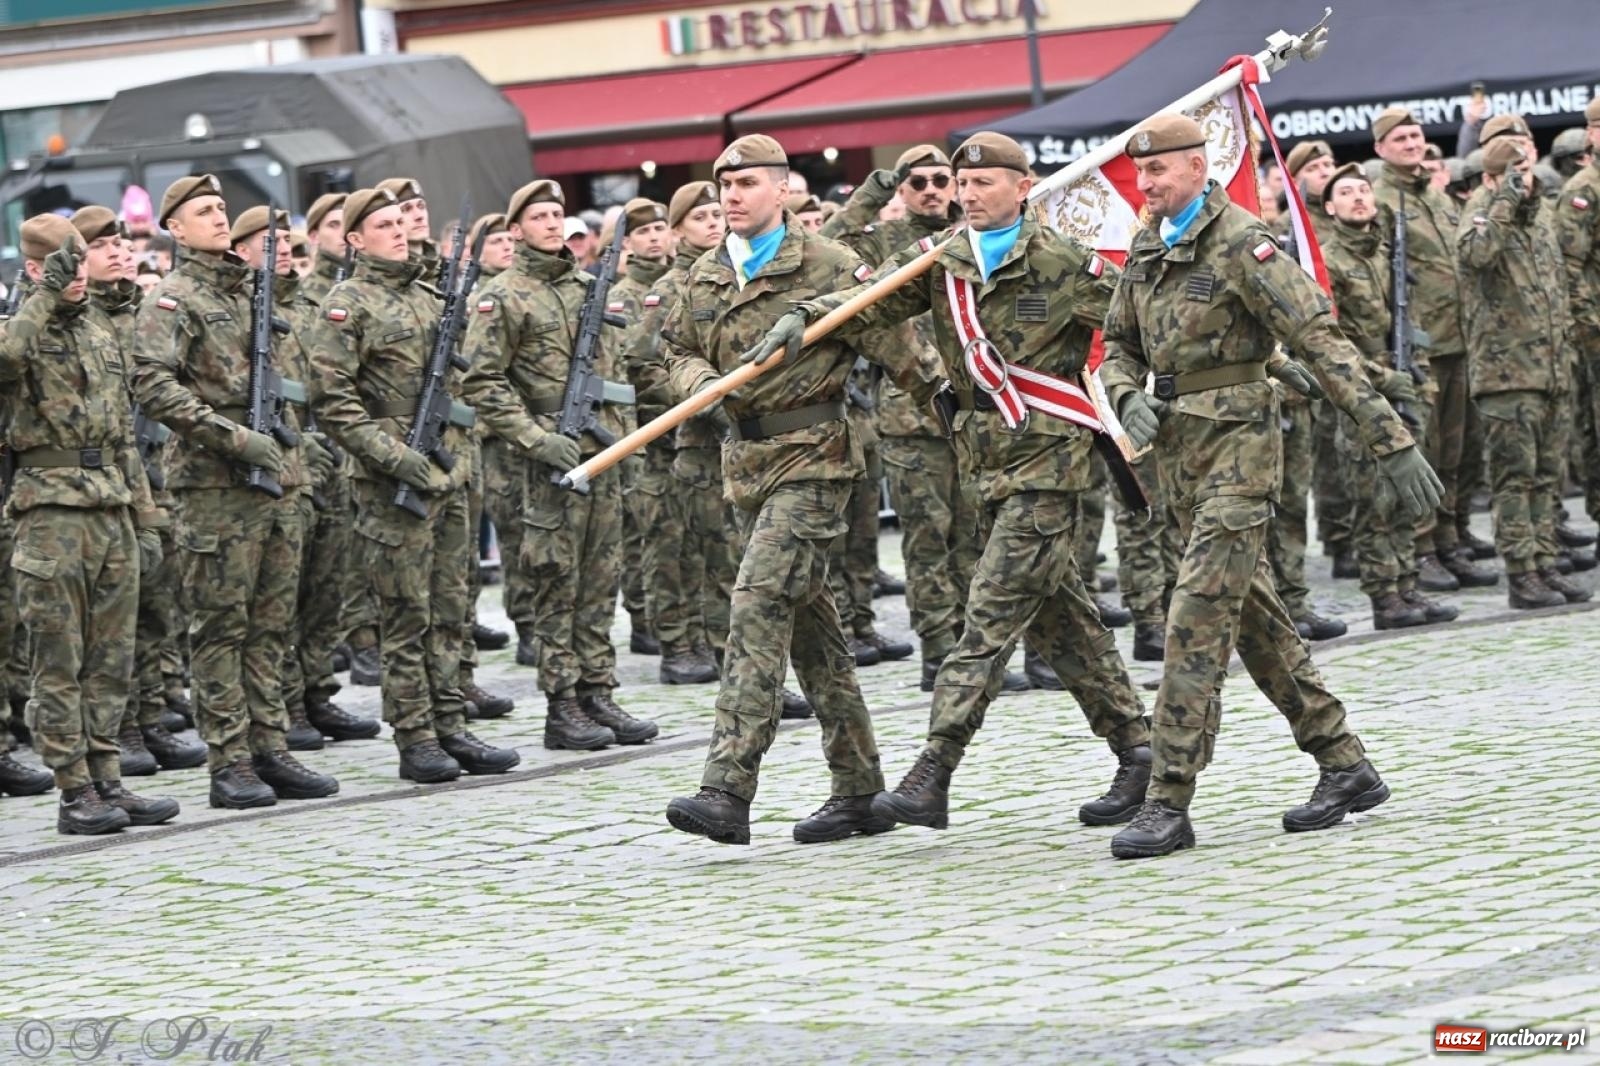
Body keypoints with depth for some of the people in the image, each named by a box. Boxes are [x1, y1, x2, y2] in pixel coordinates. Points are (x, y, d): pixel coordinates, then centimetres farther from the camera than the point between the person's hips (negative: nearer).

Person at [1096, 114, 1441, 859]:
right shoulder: (1146, 250, 10)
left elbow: (1322, 344, -16)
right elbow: (1119, 345, 19)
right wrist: (1128, 400, -5)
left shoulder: (1242, 244, -13)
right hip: (1178, 449, 8)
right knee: (1255, 618, 12)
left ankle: (1169, 804, -12)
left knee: (1196, 621, -13)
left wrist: (1391, 440, -19)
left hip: (1237, 441, -8)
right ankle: (1346, 768, 21)